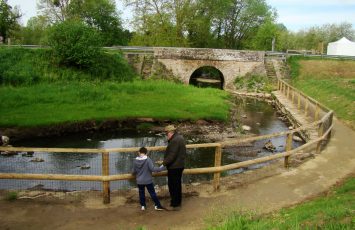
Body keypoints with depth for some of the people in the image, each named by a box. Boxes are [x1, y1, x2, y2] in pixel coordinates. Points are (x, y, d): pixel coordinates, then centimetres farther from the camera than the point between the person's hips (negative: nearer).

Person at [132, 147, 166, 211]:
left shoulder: (135, 160, -5)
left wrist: (133, 173, 27)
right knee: (152, 193, 6)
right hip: (148, 180, -3)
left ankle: (143, 206, 22)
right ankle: (157, 205, 11)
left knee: (141, 193, 17)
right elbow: (152, 169, -21)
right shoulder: (148, 159, -16)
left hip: (139, 181, 3)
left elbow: (134, 171, 4)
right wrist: (161, 168, -13)